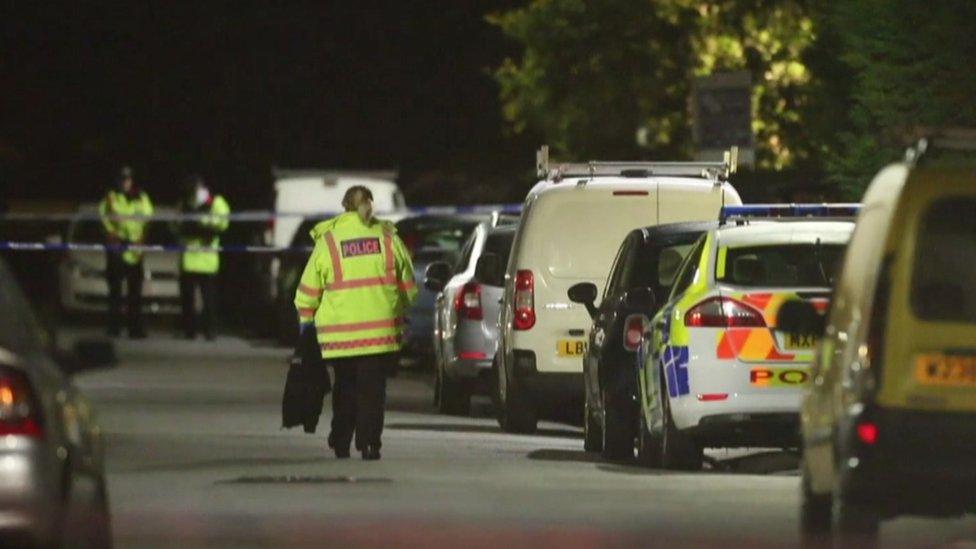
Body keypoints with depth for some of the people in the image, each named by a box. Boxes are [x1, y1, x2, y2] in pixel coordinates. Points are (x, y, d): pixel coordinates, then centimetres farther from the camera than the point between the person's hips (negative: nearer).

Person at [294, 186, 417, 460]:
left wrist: (306, 319, 17)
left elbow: (308, 290, 3)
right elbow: (408, 285, 9)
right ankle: (369, 443, -7)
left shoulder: (328, 240, 1)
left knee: (345, 387, 14)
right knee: (372, 388, 3)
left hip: (339, 330, 0)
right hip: (381, 329, 0)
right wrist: (401, 308, 25)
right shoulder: (387, 237, 4)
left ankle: (341, 444, 15)